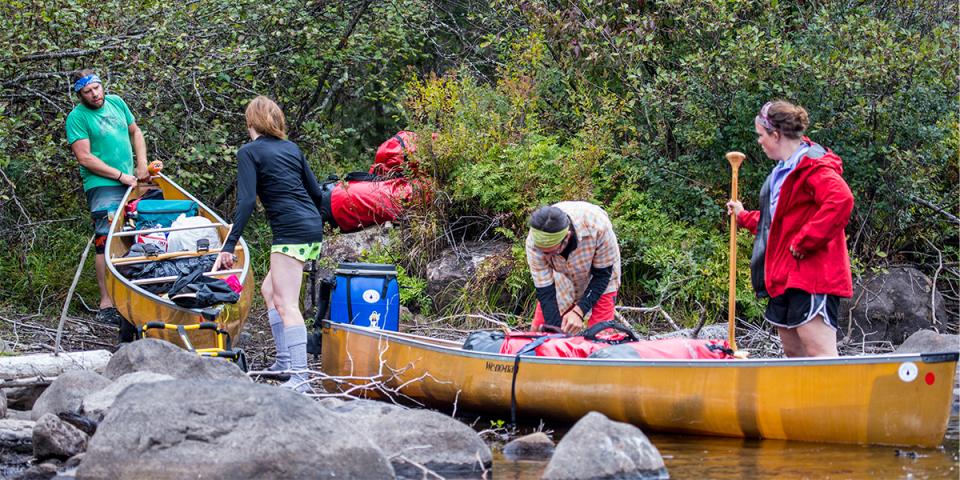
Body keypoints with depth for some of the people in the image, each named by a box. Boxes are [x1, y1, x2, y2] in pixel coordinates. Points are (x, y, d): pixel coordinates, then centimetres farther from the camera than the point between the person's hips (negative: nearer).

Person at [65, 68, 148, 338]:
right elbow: (85, 158, -14)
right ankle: (107, 304, -17)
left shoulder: (116, 103, 11)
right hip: (102, 186, -7)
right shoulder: (77, 117, -7)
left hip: (129, 184, 7)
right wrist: (120, 175, -14)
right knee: (107, 242, -14)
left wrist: (142, 164, 9)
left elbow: (135, 132, 23)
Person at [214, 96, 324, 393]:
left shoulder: (249, 152, -2)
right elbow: (316, 193, 17)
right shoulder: (291, 148, 17)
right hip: (312, 227, 8)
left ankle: (299, 377, -23)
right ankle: (285, 361, 20)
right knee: (269, 290, 21)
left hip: (291, 232, -8)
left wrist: (229, 246, -14)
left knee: (287, 304, -13)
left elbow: (246, 202, -12)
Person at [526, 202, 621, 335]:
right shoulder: (534, 242, -34)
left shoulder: (597, 225, -41)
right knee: (539, 329, -3)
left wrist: (579, 312, -33)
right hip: (563, 281, 2)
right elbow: (544, 291, -25)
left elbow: (602, 274, -25)